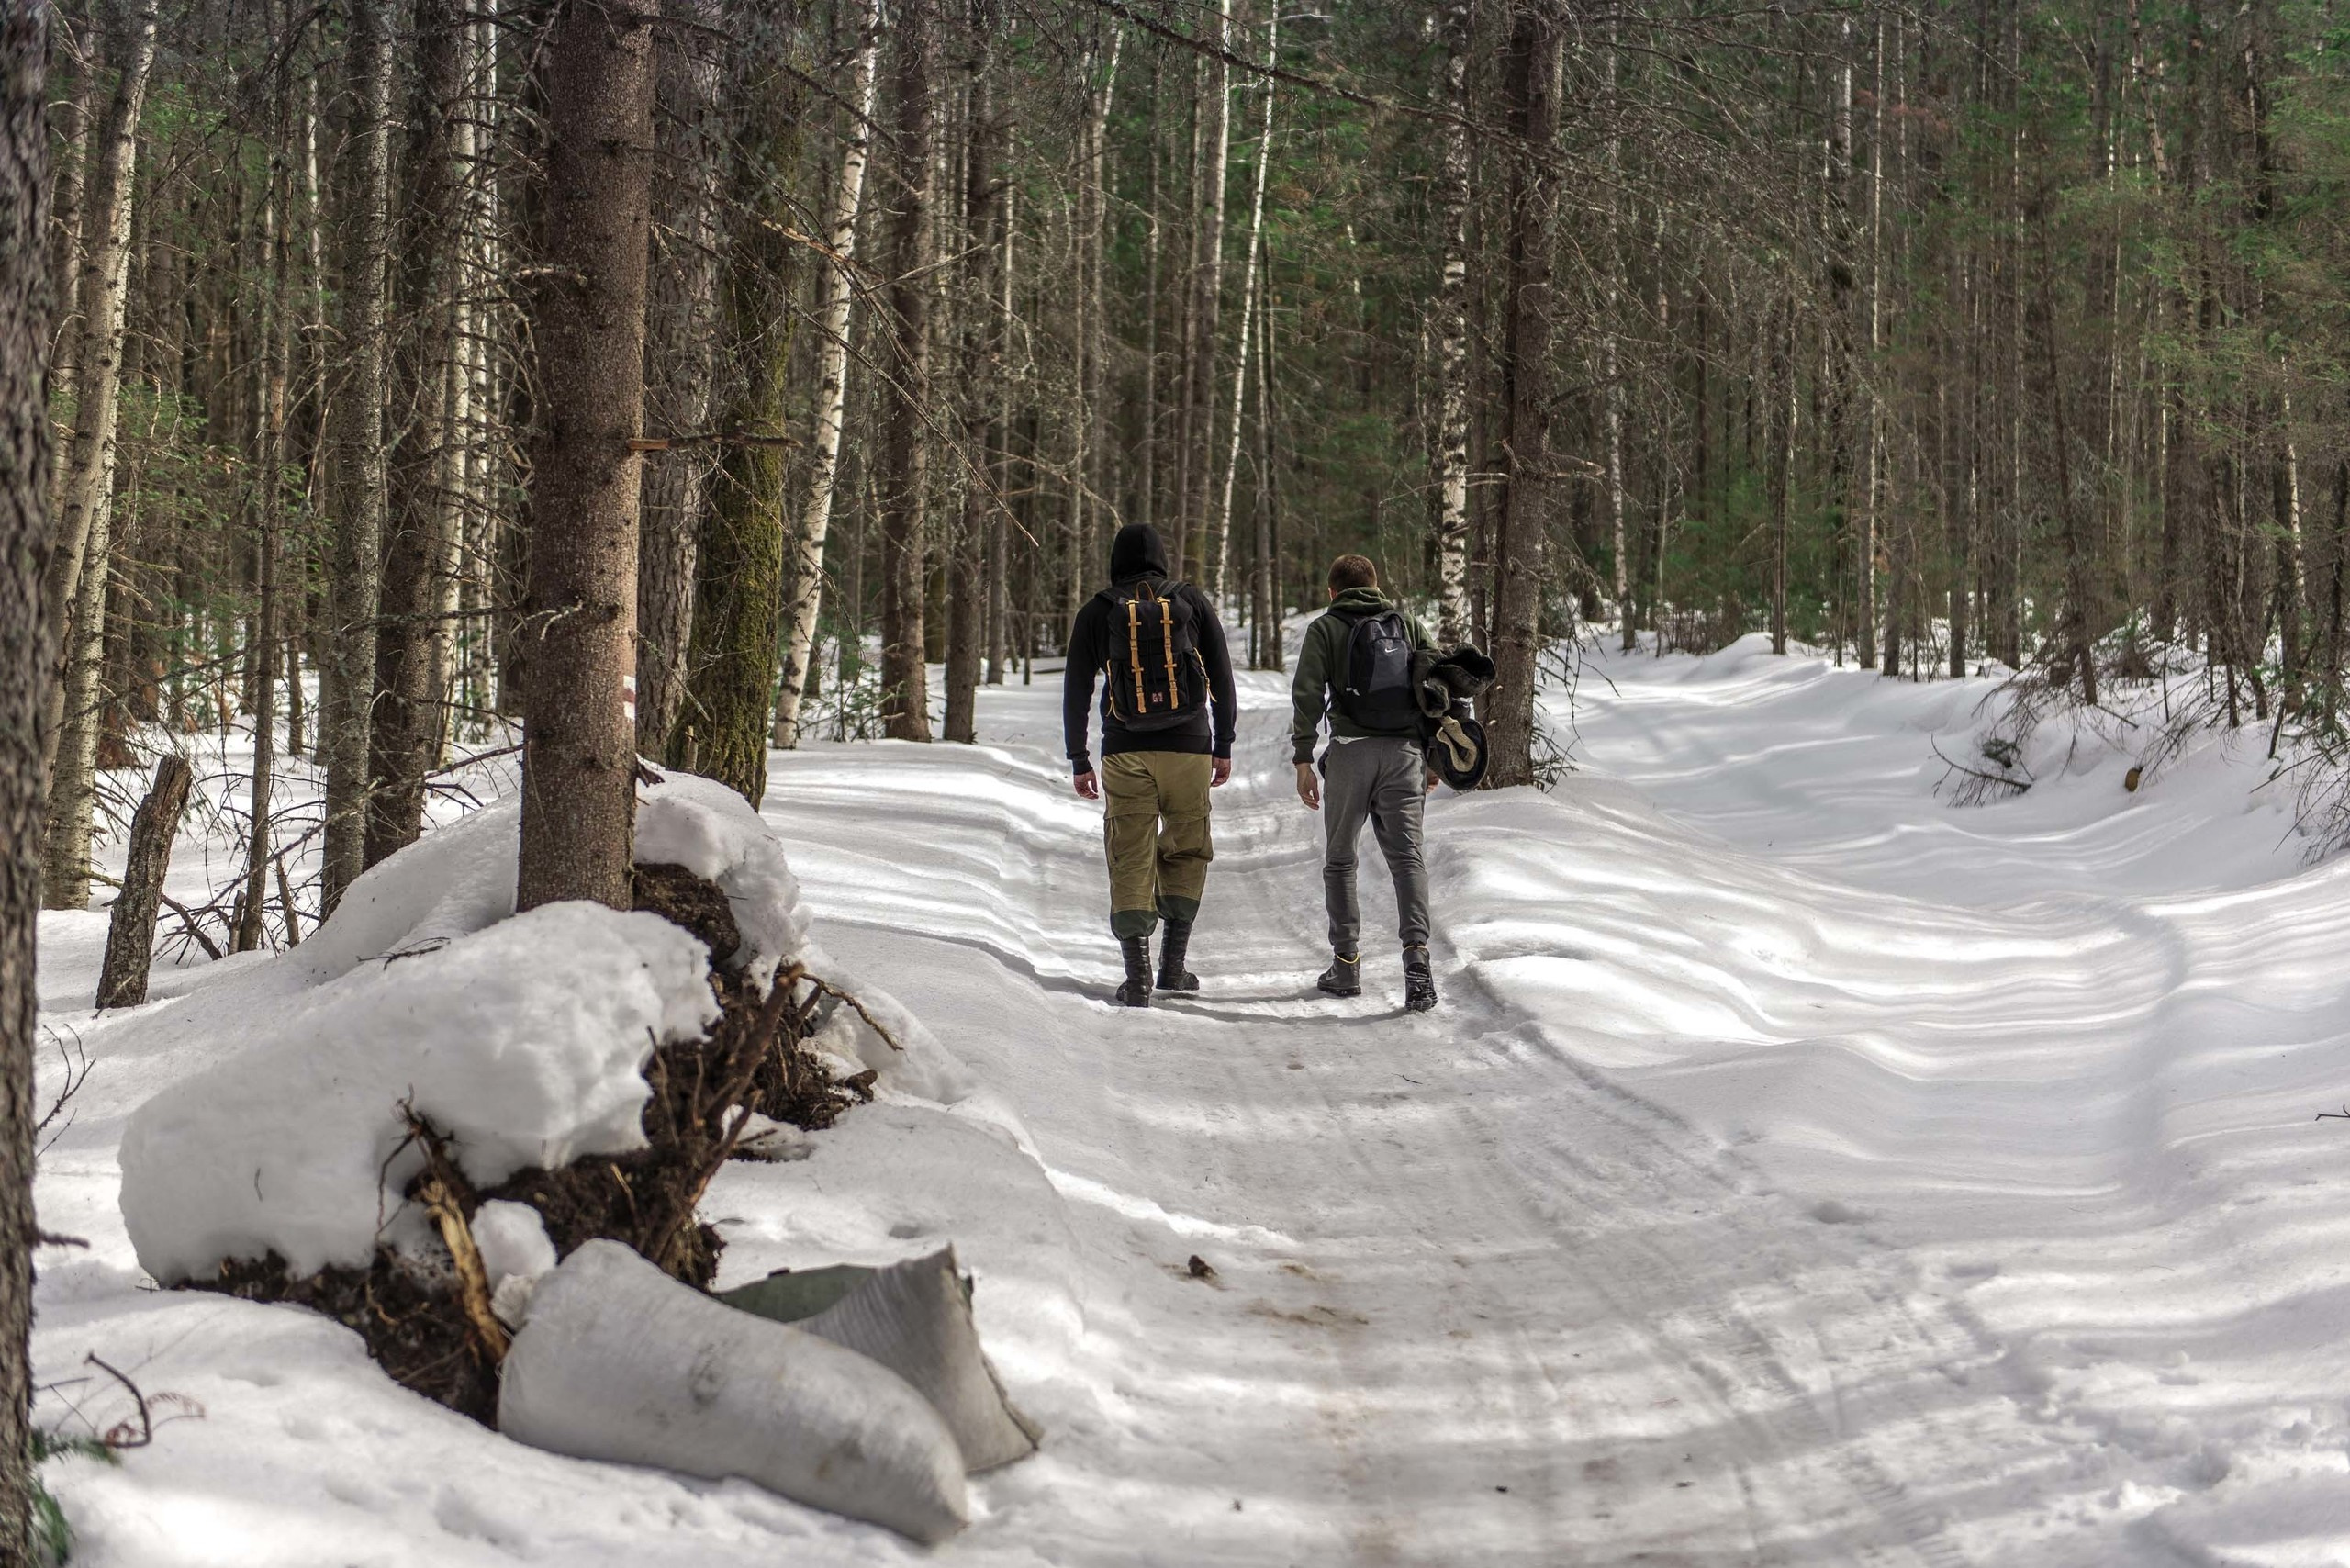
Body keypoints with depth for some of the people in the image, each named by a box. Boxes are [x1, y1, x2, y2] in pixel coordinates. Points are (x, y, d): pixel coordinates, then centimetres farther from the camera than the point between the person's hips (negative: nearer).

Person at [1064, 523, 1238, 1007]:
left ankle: (1137, 975, -10)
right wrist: (1223, 746, 14)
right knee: (1186, 850, 15)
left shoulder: (1097, 612, 4)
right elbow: (1222, 678, 7)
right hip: (1189, 750, 1)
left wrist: (1079, 761, 11)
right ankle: (1173, 963, 11)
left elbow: (1076, 691, 5)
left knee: (1130, 859, 1)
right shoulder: (1191, 602, 6)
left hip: (1126, 754, -1)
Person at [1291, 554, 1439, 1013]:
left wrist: (1303, 759, -5)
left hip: (1351, 751, -2)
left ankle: (1346, 963, 10)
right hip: (1405, 751, 2)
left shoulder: (1325, 628, 7)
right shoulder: (1408, 624, 15)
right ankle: (1416, 949, -22)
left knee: (1340, 859, 11)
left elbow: (1308, 694, -4)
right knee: (1407, 855, -1)